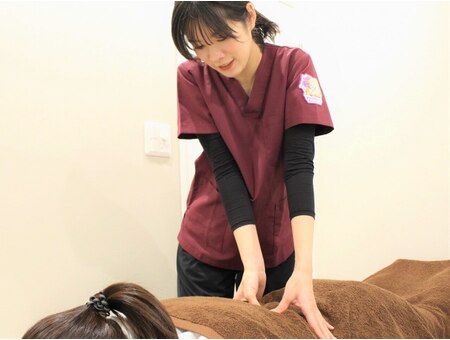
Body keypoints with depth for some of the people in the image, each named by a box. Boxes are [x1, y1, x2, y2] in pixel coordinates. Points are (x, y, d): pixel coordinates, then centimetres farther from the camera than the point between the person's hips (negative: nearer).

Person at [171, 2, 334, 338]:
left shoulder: (294, 66, -14)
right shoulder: (192, 78, -13)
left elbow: (299, 164, -22)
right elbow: (225, 169, -18)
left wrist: (303, 269, -32)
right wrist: (252, 263, -28)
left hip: (276, 240, 0)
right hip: (208, 241, 0)